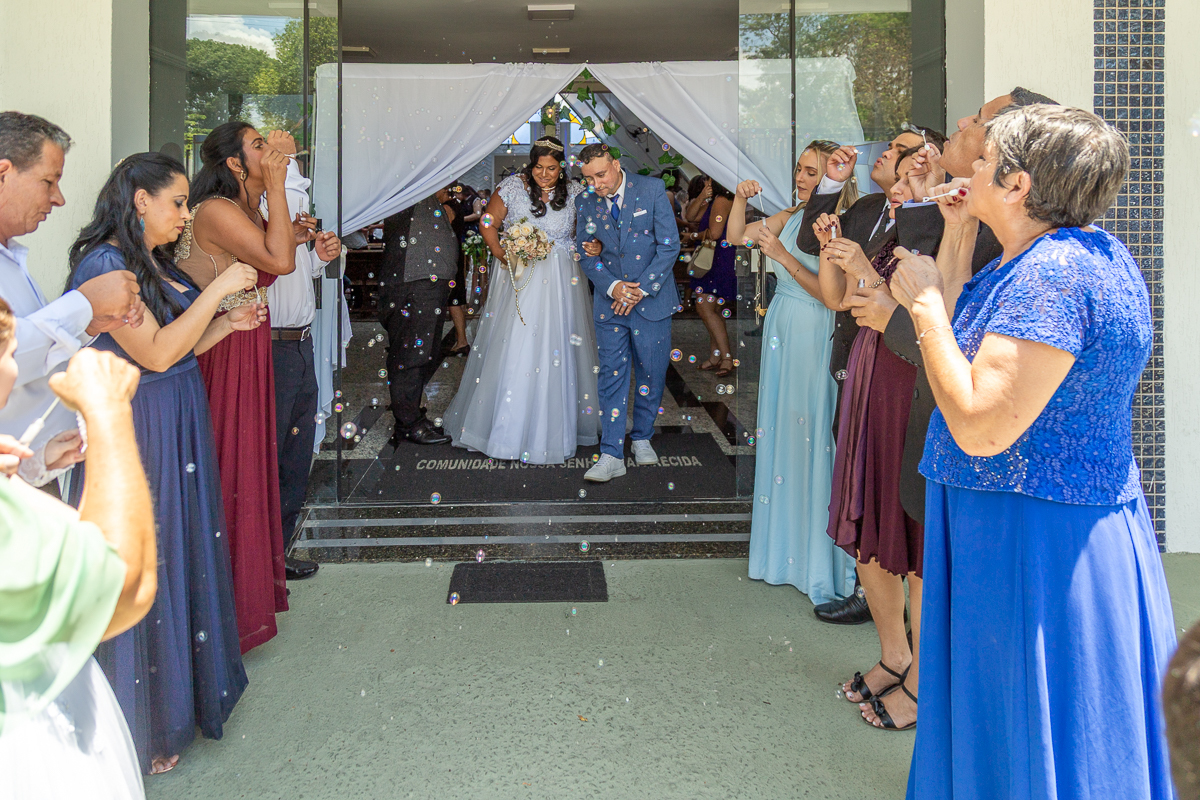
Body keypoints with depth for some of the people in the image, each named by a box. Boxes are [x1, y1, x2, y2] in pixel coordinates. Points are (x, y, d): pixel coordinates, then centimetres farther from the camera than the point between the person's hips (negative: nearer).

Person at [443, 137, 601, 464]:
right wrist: (502, 255, -12)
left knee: (557, 348, 5)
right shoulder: (513, 186, -3)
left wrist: (595, 246, -16)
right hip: (520, 276, -1)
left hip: (560, 282, 1)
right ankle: (508, 427, 12)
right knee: (512, 348, -1)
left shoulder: (574, 192, 1)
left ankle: (552, 429, 19)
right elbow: (489, 222, 3)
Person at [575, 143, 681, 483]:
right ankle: (611, 456, 2)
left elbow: (669, 245, -7)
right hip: (609, 302, 2)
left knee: (651, 375, 6)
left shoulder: (652, 189, -6)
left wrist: (640, 290, -12)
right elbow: (586, 254, 7)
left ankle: (642, 438, 27)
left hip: (652, 299, -2)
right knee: (612, 377, 0)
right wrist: (613, 287, -11)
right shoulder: (585, 202, 3)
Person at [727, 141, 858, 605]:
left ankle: (821, 562, 10)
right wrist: (741, 199, -1)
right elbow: (736, 237, 15)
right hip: (781, 334, 7)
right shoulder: (791, 218, 9)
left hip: (816, 340, -7)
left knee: (813, 436, -4)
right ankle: (785, 546, 27)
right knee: (781, 432, 12)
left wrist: (784, 257, -21)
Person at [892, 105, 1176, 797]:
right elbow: (957, 341, 17)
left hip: (1032, 543, -11)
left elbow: (979, 426, -30)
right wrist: (958, 239, 10)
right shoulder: (1076, 251, 9)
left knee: (1027, 744, 7)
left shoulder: (1051, 273, -24)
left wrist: (924, 301, -20)